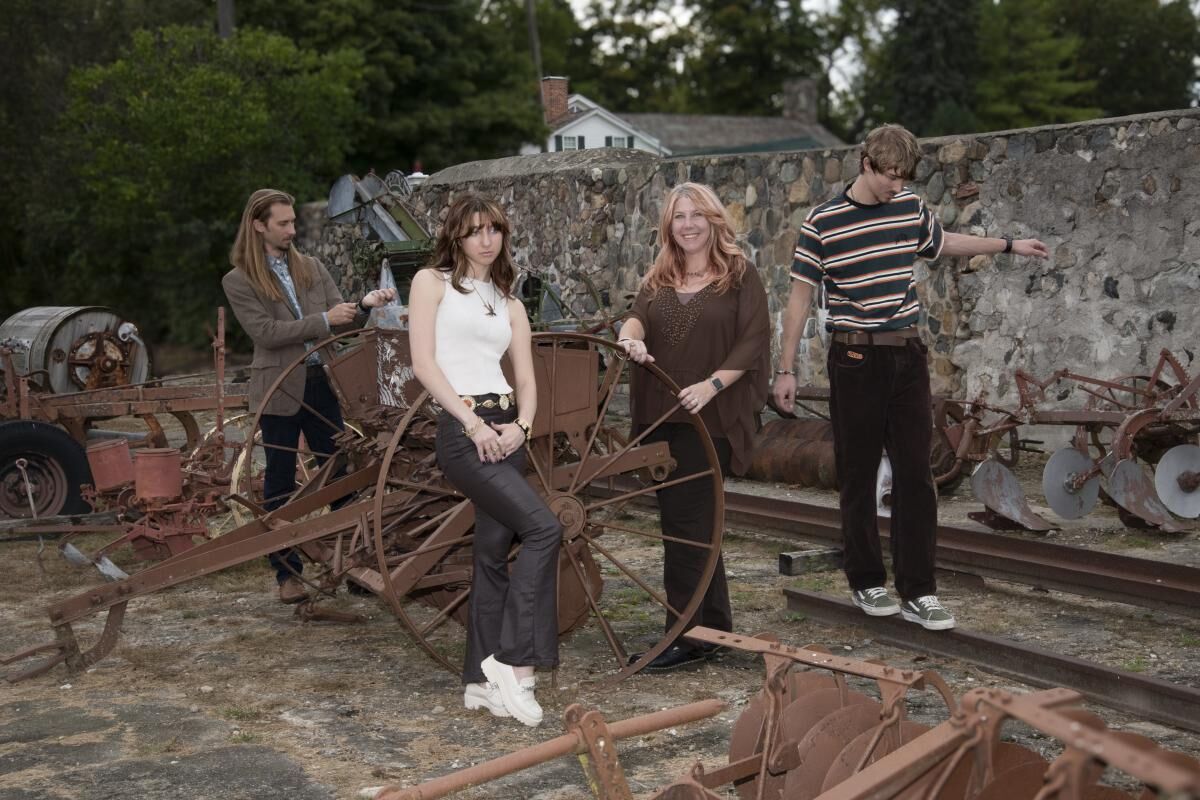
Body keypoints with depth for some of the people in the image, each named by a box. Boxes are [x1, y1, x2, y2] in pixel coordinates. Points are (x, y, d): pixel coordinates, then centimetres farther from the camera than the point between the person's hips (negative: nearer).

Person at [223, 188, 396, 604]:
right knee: (280, 483, 4)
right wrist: (323, 320, -20)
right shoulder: (239, 281, -4)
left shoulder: (311, 268, 10)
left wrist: (364, 304, -13)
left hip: (321, 382, 4)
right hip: (279, 390, -4)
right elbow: (266, 332, -14)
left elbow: (340, 320, 8)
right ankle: (287, 572, 14)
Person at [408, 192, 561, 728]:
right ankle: (514, 662, -13)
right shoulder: (432, 282, 3)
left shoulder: (509, 304, 19)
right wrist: (472, 422, -14)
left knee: (494, 551, 6)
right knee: (543, 528, -19)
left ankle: (482, 681, 13)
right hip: (462, 427, -6)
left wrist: (521, 424, -7)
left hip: (506, 430, 6)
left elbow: (526, 379, 14)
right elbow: (423, 364, -7)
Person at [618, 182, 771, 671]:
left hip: (710, 420, -5)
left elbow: (754, 341, -7)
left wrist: (712, 384, -18)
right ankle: (715, 623, 24)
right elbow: (637, 316, -1)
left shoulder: (739, 275, 0)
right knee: (692, 523, 12)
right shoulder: (659, 279, 14)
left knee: (686, 525, -9)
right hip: (660, 418, 6)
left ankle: (685, 637, -3)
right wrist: (632, 338, -25)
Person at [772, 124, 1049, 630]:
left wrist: (1008, 244, 34)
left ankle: (918, 591, 3)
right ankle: (866, 582, 18)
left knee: (915, 473, -1)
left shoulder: (911, 209, 6)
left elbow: (941, 242, 28)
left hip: (907, 355, 4)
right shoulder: (823, 223, -8)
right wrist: (786, 370, -5)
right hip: (856, 357, -4)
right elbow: (800, 296, -4)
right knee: (858, 475, 4)